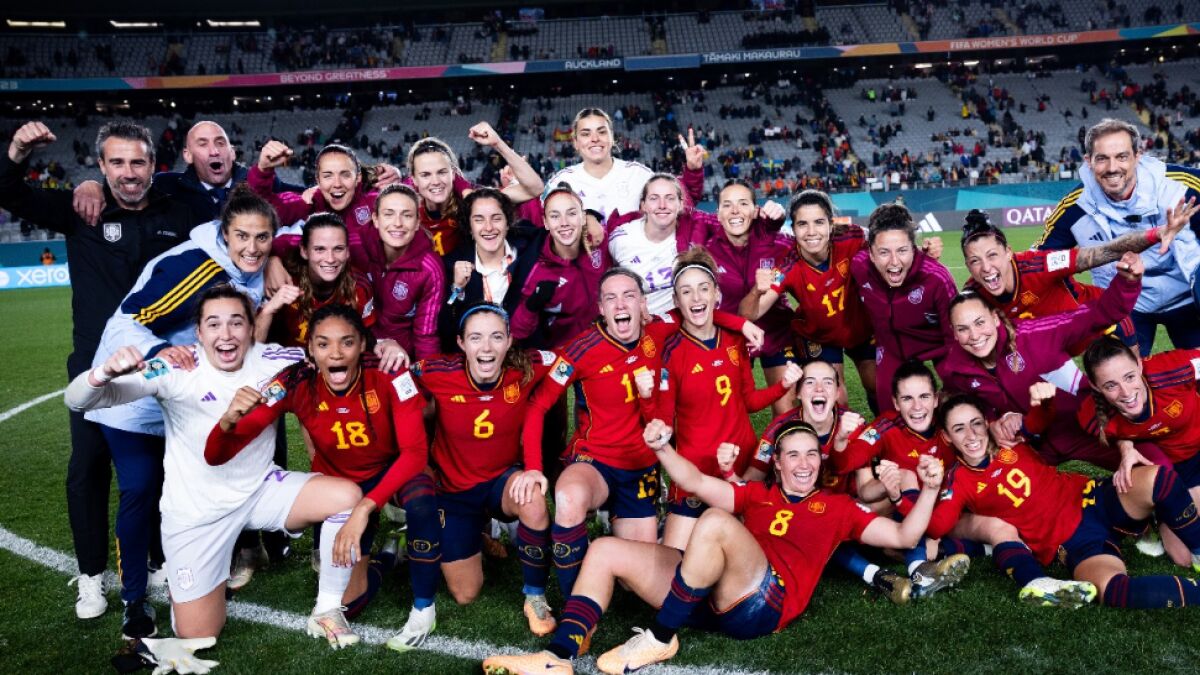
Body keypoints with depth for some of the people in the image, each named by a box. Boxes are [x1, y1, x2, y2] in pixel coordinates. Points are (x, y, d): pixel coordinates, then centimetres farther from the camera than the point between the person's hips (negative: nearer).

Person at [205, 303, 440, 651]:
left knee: (421, 501, -37)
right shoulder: (296, 384, -23)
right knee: (346, 605, -6)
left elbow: (415, 451, -30)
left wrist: (365, 507, -43)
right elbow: (215, 456, -24)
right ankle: (382, 559, 29)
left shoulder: (389, 376, -26)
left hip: (391, 472, -2)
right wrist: (228, 421, -48)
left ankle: (423, 608, -12)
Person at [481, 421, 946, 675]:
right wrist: (662, 448, 0)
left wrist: (929, 490, 2)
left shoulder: (837, 508, 22)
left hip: (763, 602, -5)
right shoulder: (757, 494, 28)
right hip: (711, 595, 5)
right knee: (604, 551, -5)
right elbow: (697, 483, 17)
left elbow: (902, 537, 17)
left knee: (715, 521, -34)